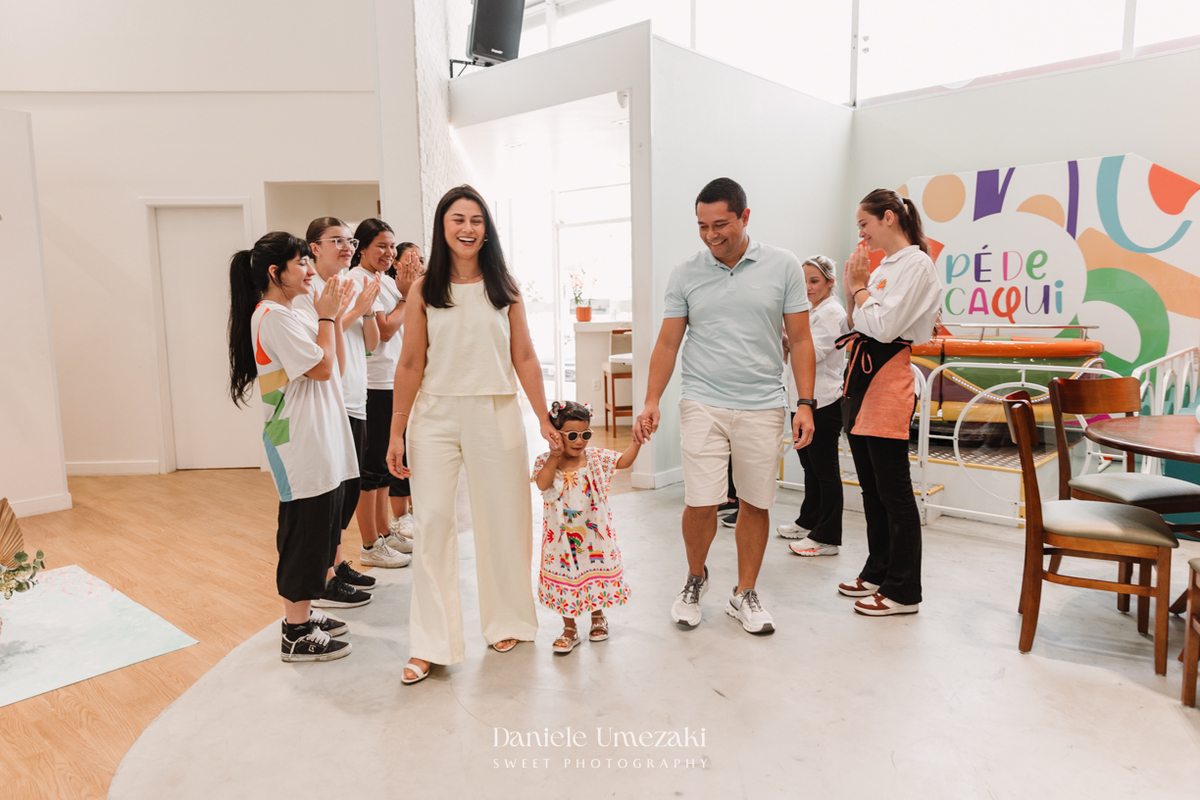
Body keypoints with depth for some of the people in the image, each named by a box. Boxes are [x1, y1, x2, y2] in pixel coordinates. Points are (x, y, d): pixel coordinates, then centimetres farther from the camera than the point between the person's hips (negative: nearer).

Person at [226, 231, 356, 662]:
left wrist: (333, 315, 11)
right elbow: (322, 368, -17)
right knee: (302, 532, -3)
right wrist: (326, 316, -7)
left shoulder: (288, 315, 16)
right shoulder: (273, 317, -15)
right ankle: (297, 634, 8)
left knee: (318, 529, 17)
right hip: (300, 445, -10)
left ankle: (303, 612, 30)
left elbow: (334, 365, 17)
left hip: (318, 441, 10)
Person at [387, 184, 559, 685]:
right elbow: (410, 366, 2)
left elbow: (524, 358, 5)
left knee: (502, 522, 10)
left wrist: (545, 421, 1)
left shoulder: (504, 287, 5)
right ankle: (429, 646, 10)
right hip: (435, 417, 0)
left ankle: (507, 621, 30)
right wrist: (396, 434, 0)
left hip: (495, 415, 1)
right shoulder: (424, 291, 2)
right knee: (432, 525, 0)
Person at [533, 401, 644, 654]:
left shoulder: (596, 458, -4)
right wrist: (554, 457, -30)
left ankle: (598, 616, 39)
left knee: (596, 573, 12)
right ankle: (570, 629, 25)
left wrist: (637, 441, -20)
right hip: (562, 536, -1)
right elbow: (542, 484, -24)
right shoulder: (546, 461, -8)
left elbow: (623, 461, -7)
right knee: (566, 578, 7)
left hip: (593, 532, 1)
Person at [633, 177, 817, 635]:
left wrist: (805, 403, -3)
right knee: (700, 503, -3)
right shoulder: (685, 275, 3)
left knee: (755, 504, 7)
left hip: (763, 406, 0)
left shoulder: (783, 267, 1)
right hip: (703, 404, 0)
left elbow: (799, 340, 3)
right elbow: (667, 344, 5)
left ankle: (745, 595, 25)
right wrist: (651, 402, -5)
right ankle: (695, 579, 25)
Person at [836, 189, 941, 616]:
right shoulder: (883, 267, 18)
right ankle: (877, 572, 28)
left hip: (888, 377, -10)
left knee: (893, 491, -4)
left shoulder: (915, 265, -10)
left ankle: (903, 591, 6)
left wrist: (860, 287, -6)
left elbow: (883, 325, -19)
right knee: (871, 486, 15)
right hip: (861, 374, 10)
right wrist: (851, 289, 7)